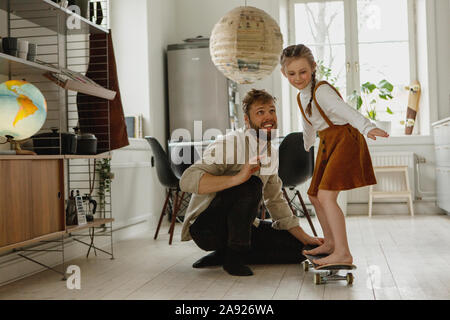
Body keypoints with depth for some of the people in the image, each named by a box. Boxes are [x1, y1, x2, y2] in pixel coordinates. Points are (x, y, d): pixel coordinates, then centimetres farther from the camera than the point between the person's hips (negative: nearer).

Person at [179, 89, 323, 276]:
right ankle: (233, 256, -17)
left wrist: (305, 238, 11)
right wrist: (237, 178, -42)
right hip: (205, 225, -8)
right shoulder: (229, 143, -19)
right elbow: (188, 180, -31)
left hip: (240, 226, 8)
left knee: (296, 248, -1)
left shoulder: (272, 154, 7)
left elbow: (275, 201, 16)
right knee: (252, 185, -30)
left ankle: (223, 255, 4)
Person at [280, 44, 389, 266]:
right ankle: (329, 243, 31)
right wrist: (306, 147, 46)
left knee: (326, 195, -21)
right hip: (327, 145, 10)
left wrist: (366, 126, -51)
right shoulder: (301, 98, 11)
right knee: (315, 196, 14)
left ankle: (343, 253, -20)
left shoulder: (321, 90, -16)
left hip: (345, 140, -9)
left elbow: (345, 110, -35)